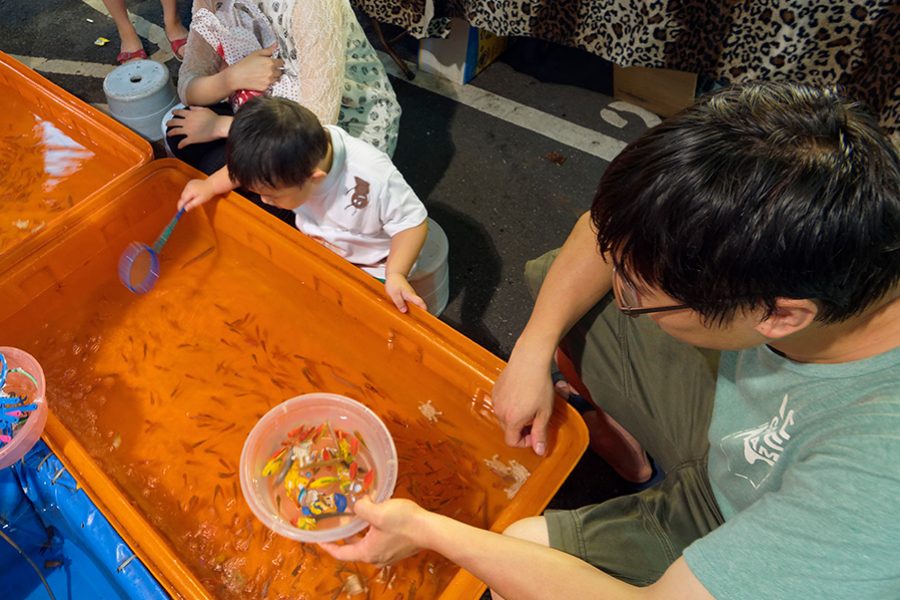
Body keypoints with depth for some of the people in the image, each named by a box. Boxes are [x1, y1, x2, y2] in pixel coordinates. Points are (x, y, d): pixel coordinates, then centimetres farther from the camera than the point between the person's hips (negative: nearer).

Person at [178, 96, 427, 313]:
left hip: (369, 271, -5)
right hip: (313, 251, 6)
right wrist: (210, 186, -4)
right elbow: (248, 166, 2)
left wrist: (396, 274, -37)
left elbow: (413, 223, -25)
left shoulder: (375, 179, -38)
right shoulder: (295, 149, -22)